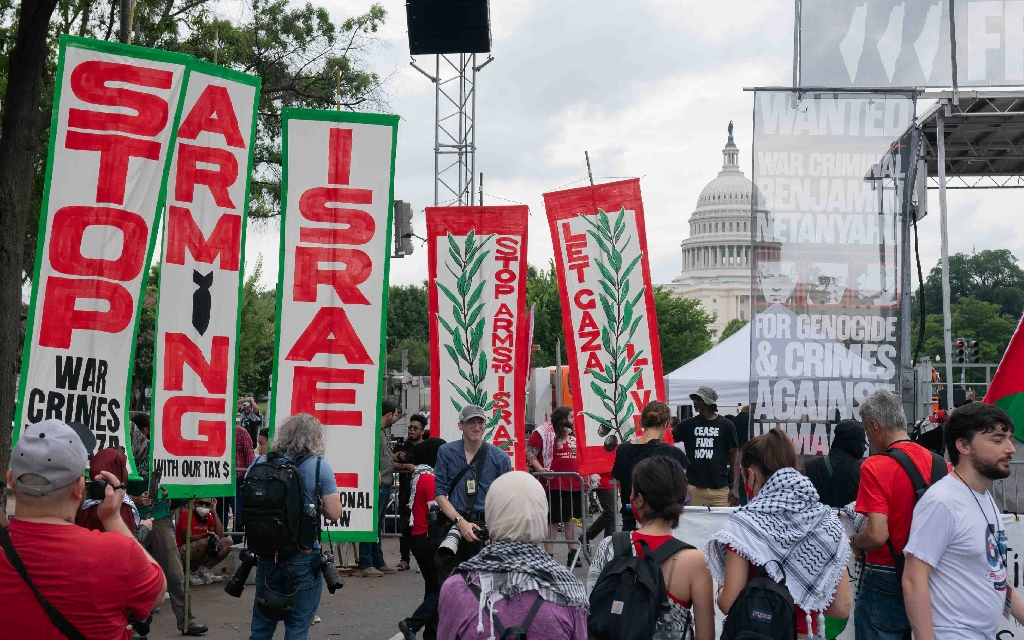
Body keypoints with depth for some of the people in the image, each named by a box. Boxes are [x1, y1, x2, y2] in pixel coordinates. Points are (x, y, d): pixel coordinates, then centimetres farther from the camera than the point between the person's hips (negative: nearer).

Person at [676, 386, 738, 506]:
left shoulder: (726, 426, 4)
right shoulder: (688, 425, 10)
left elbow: (734, 459, 5)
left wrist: (735, 488, -2)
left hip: (720, 489, -1)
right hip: (694, 488, 1)